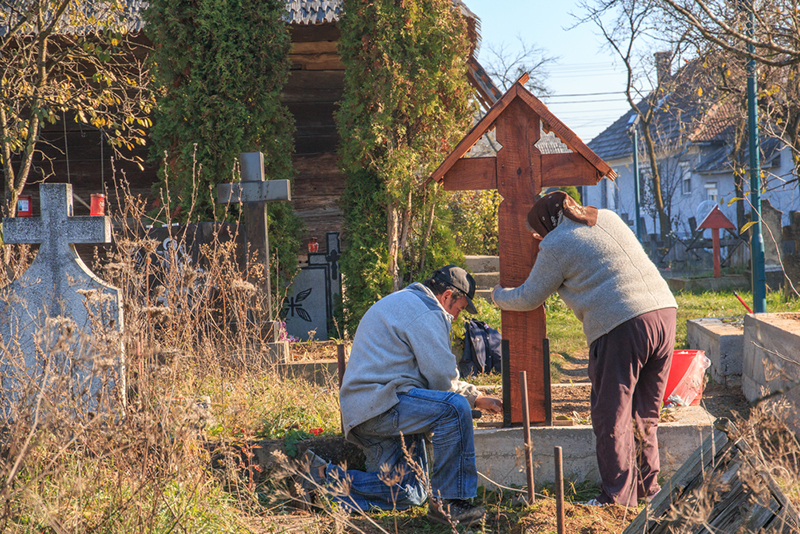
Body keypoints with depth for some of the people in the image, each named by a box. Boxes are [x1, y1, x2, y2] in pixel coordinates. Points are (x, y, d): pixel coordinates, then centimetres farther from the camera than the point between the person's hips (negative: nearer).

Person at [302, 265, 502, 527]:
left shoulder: (401, 303, 28)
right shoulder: (425, 312, -8)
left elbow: (436, 375, 34)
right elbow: (441, 378, -13)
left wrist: (476, 397, 30)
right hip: (382, 403, -11)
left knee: (407, 494, 7)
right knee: (454, 408, -26)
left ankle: (324, 477, 8)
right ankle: (448, 502, -21)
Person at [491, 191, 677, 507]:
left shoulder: (556, 246, 2)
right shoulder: (609, 219, 21)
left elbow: (529, 298, 12)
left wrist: (498, 296, 31)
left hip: (621, 327, -7)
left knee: (611, 417, 3)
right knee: (644, 413, 18)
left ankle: (617, 498, 4)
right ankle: (647, 487, 25)